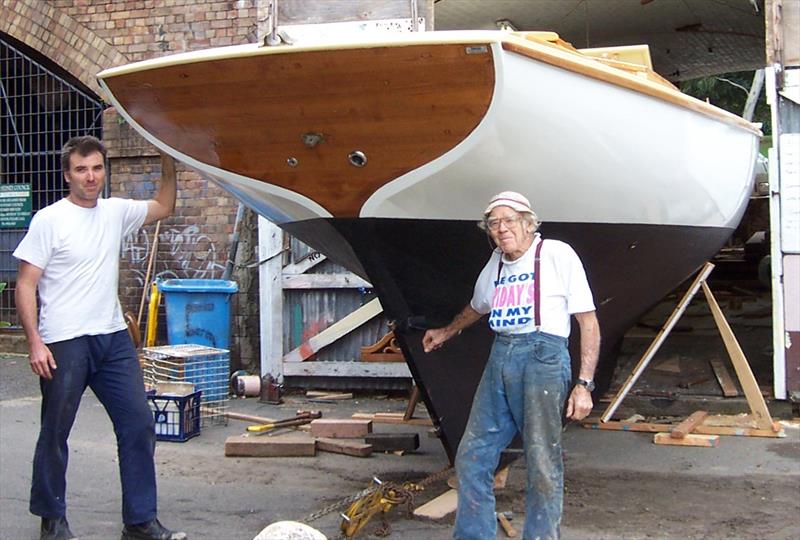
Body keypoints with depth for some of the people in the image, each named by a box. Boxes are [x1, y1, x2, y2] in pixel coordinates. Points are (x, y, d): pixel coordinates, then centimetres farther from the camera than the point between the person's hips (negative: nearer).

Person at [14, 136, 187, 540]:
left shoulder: (116, 212, 8)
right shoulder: (49, 220, -8)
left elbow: (164, 207, 26)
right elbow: (25, 285, -9)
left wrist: (169, 163, 14)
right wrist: (35, 342, -17)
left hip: (113, 339, 5)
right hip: (64, 344, -5)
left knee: (138, 424, 3)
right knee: (55, 434, 7)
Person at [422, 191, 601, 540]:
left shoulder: (558, 255, -2)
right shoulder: (495, 264, 16)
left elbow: (589, 323, -4)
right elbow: (477, 307, 38)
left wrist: (584, 384, -11)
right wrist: (446, 332, 52)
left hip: (543, 354, -6)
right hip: (500, 357, 7)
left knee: (543, 464, -6)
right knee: (472, 457, 5)